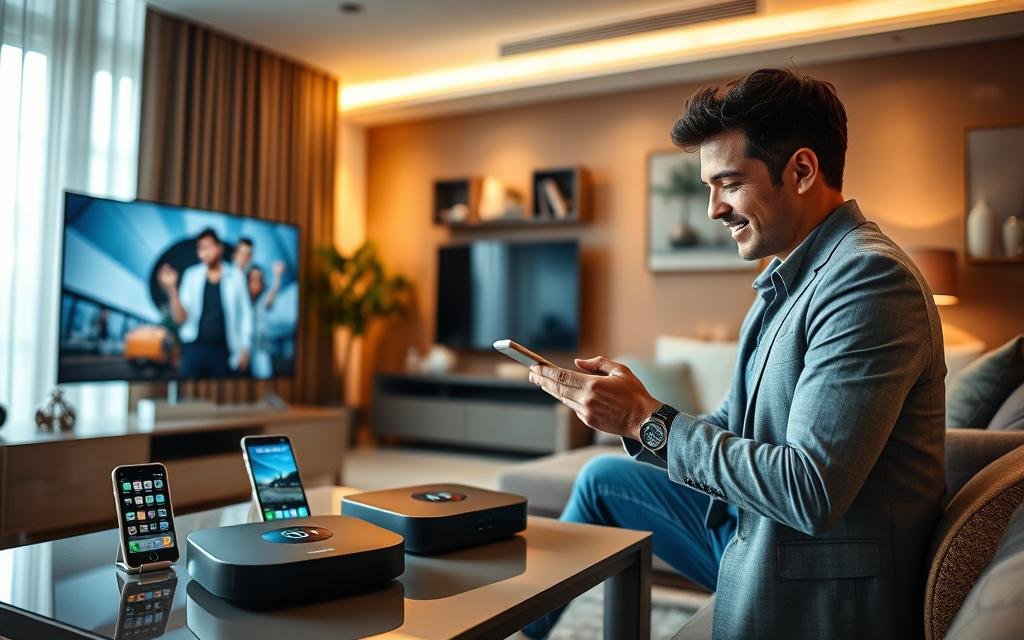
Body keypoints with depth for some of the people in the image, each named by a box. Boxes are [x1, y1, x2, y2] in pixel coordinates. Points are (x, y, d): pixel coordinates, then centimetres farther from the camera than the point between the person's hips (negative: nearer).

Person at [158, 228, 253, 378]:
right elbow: (180, 318, 1)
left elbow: (245, 313, 6)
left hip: (222, 349, 0)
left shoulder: (235, 276, 2)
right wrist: (172, 289, -13)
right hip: (194, 347, 1)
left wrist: (244, 347, 3)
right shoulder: (191, 275, 3)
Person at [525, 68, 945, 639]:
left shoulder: (871, 276, -23)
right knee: (604, 476, 15)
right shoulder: (791, 277, 6)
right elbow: (735, 429, 5)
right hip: (755, 534, 8)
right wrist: (632, 409, -12)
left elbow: (810, 492, -29)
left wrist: (649, 419, -22)